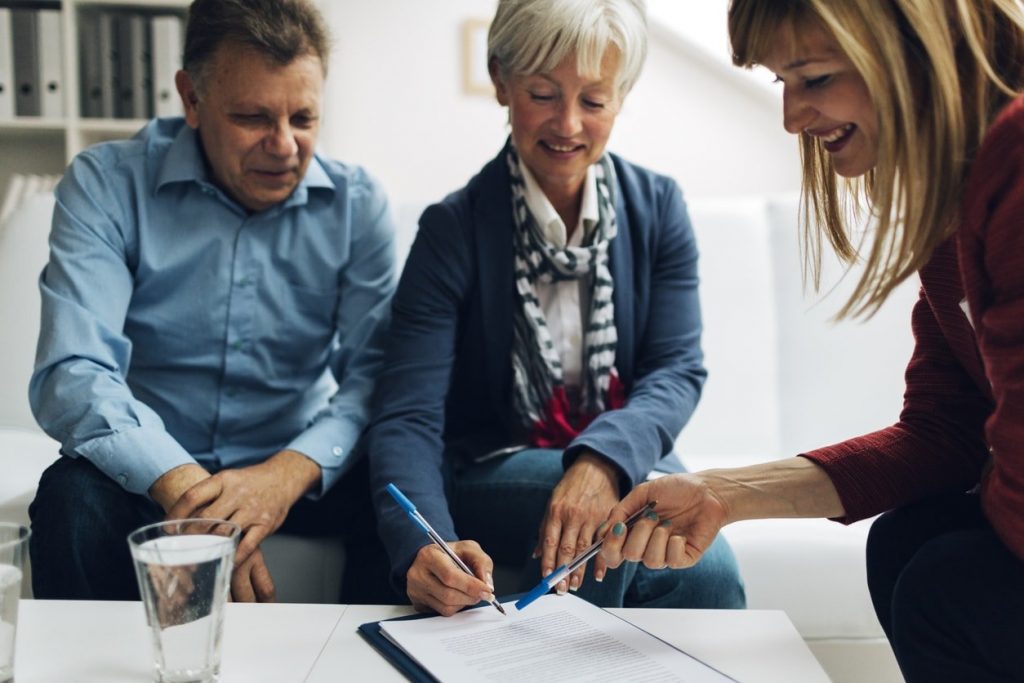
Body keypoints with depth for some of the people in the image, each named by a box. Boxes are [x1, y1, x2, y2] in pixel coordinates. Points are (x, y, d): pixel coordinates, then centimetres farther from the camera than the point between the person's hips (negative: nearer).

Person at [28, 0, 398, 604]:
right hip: (149, 472, -1)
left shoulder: (357, 204, -2)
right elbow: (72, 375, -18)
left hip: (295, 469, 1)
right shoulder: (106, 186, -7)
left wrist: (288, 474, -31)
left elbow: (376, 373, -10)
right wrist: (184, 486, -35)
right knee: (76, 500, -31)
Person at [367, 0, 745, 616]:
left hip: (623, 458, 3)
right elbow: (408, 417, -17)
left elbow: (679, 369, -7)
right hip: (488, 471, -2)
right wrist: (422, 546, -38)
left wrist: (605, 459, -30)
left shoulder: (658, 208, -1)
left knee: (710, 573, -27)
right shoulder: (454, 229, -11)